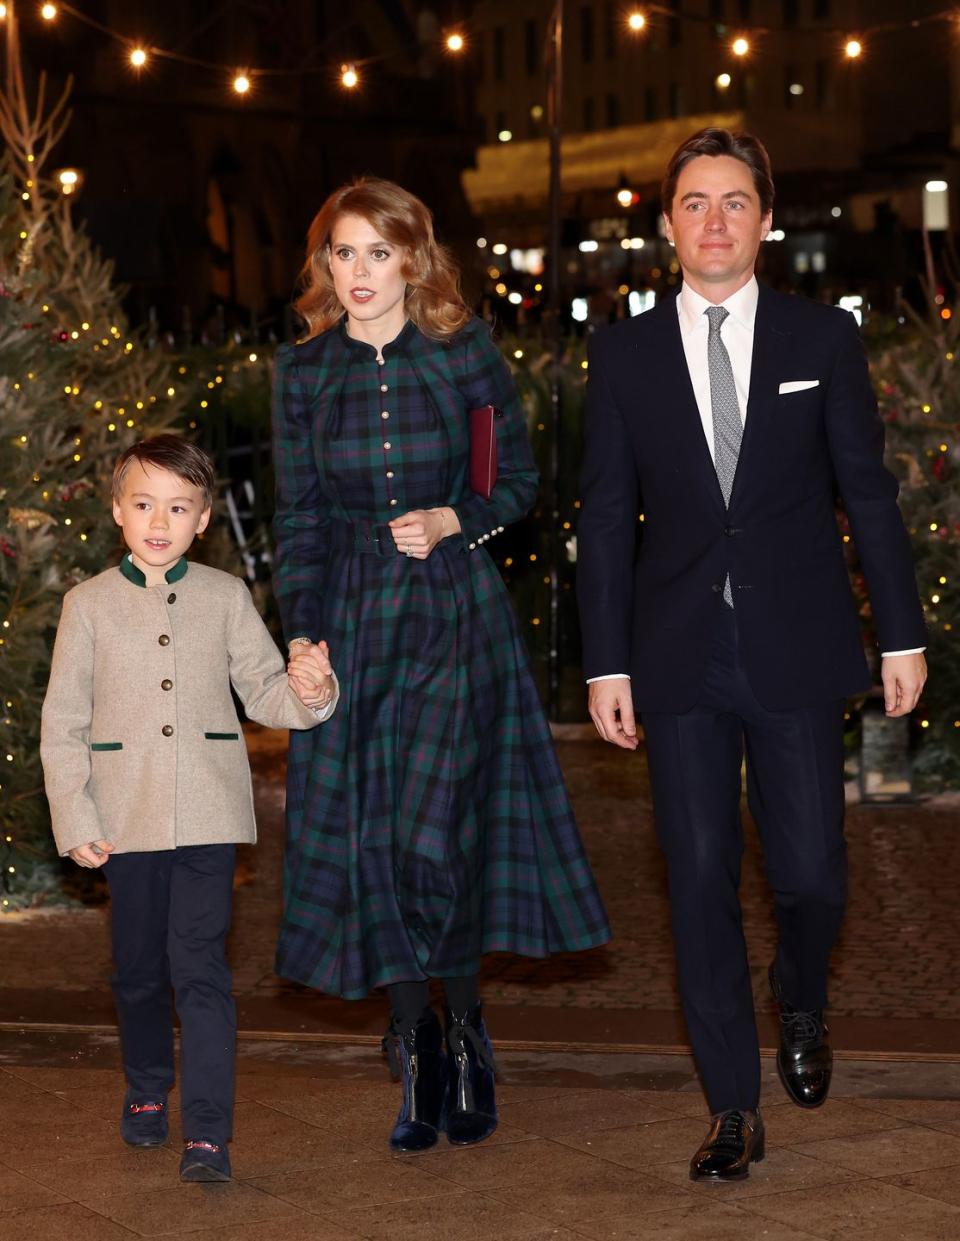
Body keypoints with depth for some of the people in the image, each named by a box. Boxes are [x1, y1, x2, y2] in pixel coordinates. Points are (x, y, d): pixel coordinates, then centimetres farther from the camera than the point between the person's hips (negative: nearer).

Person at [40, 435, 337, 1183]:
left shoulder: (225, 597, 6)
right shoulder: (90, 604, 4)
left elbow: (263, 690, 8)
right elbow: (63, 723, 4)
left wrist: (310, 695, -15)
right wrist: (74, 819, -3)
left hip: (207, 813, -1)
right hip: (128, 816, 1)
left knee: (199, 965, -9)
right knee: (138, 968, 12)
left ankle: (208, 1134, -8)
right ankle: (147, 1093, 36)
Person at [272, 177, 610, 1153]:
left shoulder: (465, 355, -2)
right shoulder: (302, 370, 3)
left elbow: (518, 479, 7)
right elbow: (297, 514, 5)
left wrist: (451, 522, -12)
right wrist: (301, 633, -4)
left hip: (454, 611, -2)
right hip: (351, 618, 2)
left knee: (435, 832, -10)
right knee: (363, 835, 1)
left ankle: (463, 1028, 13)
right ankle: (413, 1049, 15)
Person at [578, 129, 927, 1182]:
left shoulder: (823, 338, 3)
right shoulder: (624, 355, 5)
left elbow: (867, 492, 5)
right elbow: (606, 519, 6)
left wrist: (902, 635, 2)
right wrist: (605, 664, 2)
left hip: (797, 655, -1)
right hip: (681, 661, 1)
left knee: (809, 873, -1)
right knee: (701, 880, 1)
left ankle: (800, 1007, 34)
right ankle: (735, 1109, 13)